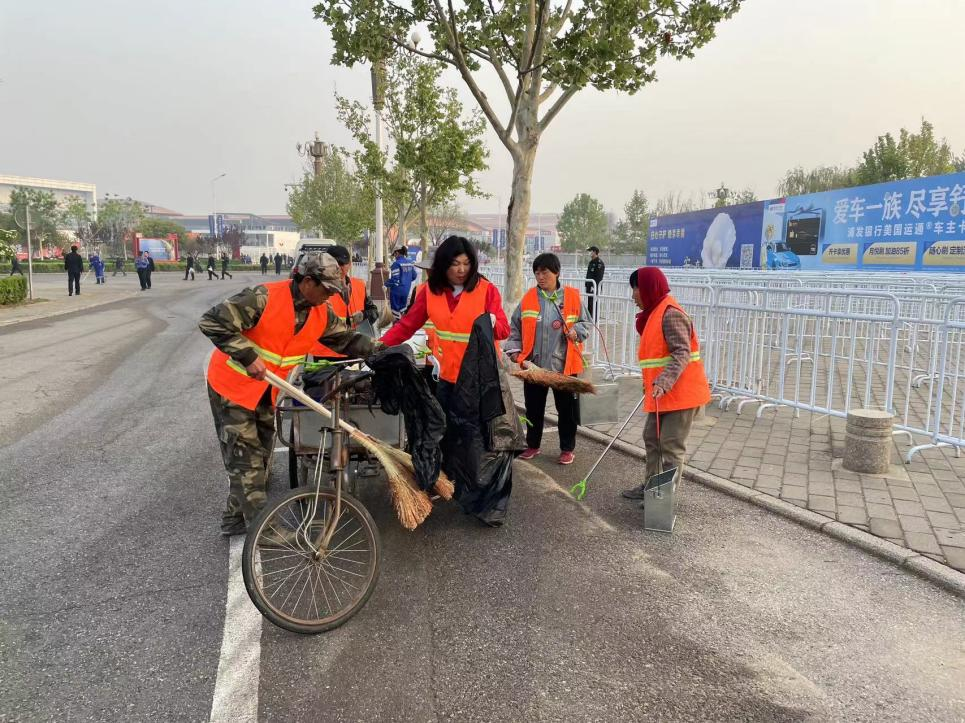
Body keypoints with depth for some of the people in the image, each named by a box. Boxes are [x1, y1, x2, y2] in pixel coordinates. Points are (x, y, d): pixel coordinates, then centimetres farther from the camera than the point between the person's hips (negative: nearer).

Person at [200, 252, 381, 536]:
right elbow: (212, 322, -28)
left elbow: (347, 339, 4)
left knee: (260, 455, 14)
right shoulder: (264, 298, -27)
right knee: (245, 456, -3)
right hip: (232, 385, -7)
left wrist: (380, 349, -9)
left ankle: (235, 518, 30)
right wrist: (248, 357, -33)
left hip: (266, 391, 8)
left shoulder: (322, 314, -6)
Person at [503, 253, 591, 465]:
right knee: (534, 408, 13)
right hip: (533, 364, 2)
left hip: (564, 365, -1)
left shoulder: (572, 297, -1)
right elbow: (515, 326, 6)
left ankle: (567, 449, 23)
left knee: (567, 408, 7)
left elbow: (586, 323, 7)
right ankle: (533, 445, 30)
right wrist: (514, 349, -5)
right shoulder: (528, 298, 1)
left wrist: (576, 331, -13)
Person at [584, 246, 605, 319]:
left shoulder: (599, 262, -11)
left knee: (594, 305, -8)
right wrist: (586, 285, 19)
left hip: (595, 287, -9)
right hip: (589, 287, 10)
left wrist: (594, 286, -24)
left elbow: (599, 277, -19)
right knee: (588, 305, 13)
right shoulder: (591, 262, 18)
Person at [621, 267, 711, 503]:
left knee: (671, 447, -3)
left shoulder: (670, 314, -17)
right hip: (662, 393, 10)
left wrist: (662, 383, -34)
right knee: (652, 439, 17)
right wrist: (651, 384, 25)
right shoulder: (654, 313, 13)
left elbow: (682, 354, -24)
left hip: (680, 393, -10)